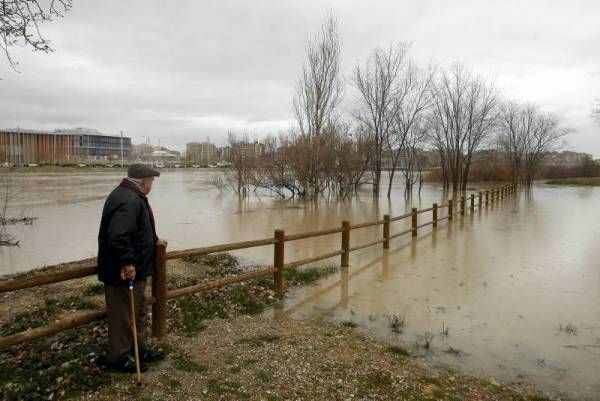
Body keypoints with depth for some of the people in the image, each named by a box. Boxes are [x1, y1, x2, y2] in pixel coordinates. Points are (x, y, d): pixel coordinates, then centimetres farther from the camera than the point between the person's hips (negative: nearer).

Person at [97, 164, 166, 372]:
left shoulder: (131, 196, 11)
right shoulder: (129, 201, -25)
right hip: (124, 272, -11)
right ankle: (118, 357, 21)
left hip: (135, 269, 11)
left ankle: (139, 349, 35)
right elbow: (117, 236, -35)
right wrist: (127, 263, -29)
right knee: (123, 315, 5)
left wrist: (154, 240, 31)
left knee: (138, 312, 21)